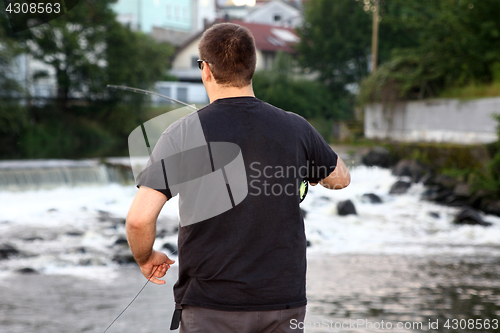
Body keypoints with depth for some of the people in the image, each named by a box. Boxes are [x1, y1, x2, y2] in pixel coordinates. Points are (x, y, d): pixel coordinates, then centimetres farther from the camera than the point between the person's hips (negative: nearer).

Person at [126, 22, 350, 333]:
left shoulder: (183, 134, -9)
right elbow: (340, 178, 18)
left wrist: (146, 258, 7)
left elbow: (139, 219, -13)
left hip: (210, 308, -2)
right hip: (284, 301, 3)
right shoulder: (295, 128, -1)